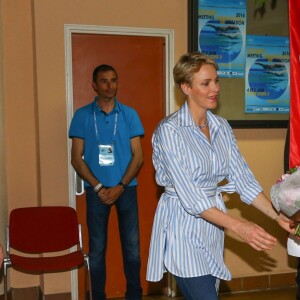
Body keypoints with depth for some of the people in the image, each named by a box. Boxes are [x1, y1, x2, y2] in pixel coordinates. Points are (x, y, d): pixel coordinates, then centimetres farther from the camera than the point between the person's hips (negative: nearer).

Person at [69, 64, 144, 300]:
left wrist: (120, 186, -10)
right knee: (97, 248, 5)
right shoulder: (82, 115, 1)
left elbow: (138, 156, 1)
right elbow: (76, 158, -1)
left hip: (126, 188, 1)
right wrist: (98, 187, -10)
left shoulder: (130, 114, 3)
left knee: (132, 246, 4)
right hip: (96, 190, 0)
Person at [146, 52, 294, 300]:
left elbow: (243, 178, 1)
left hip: (213, 224, 6)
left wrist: (277, 215, -11)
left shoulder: (222, 128, 5)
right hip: (184, 227, -6)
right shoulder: (170, 130, -16)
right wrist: (237, 226, -28)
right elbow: (189, 196, -21)